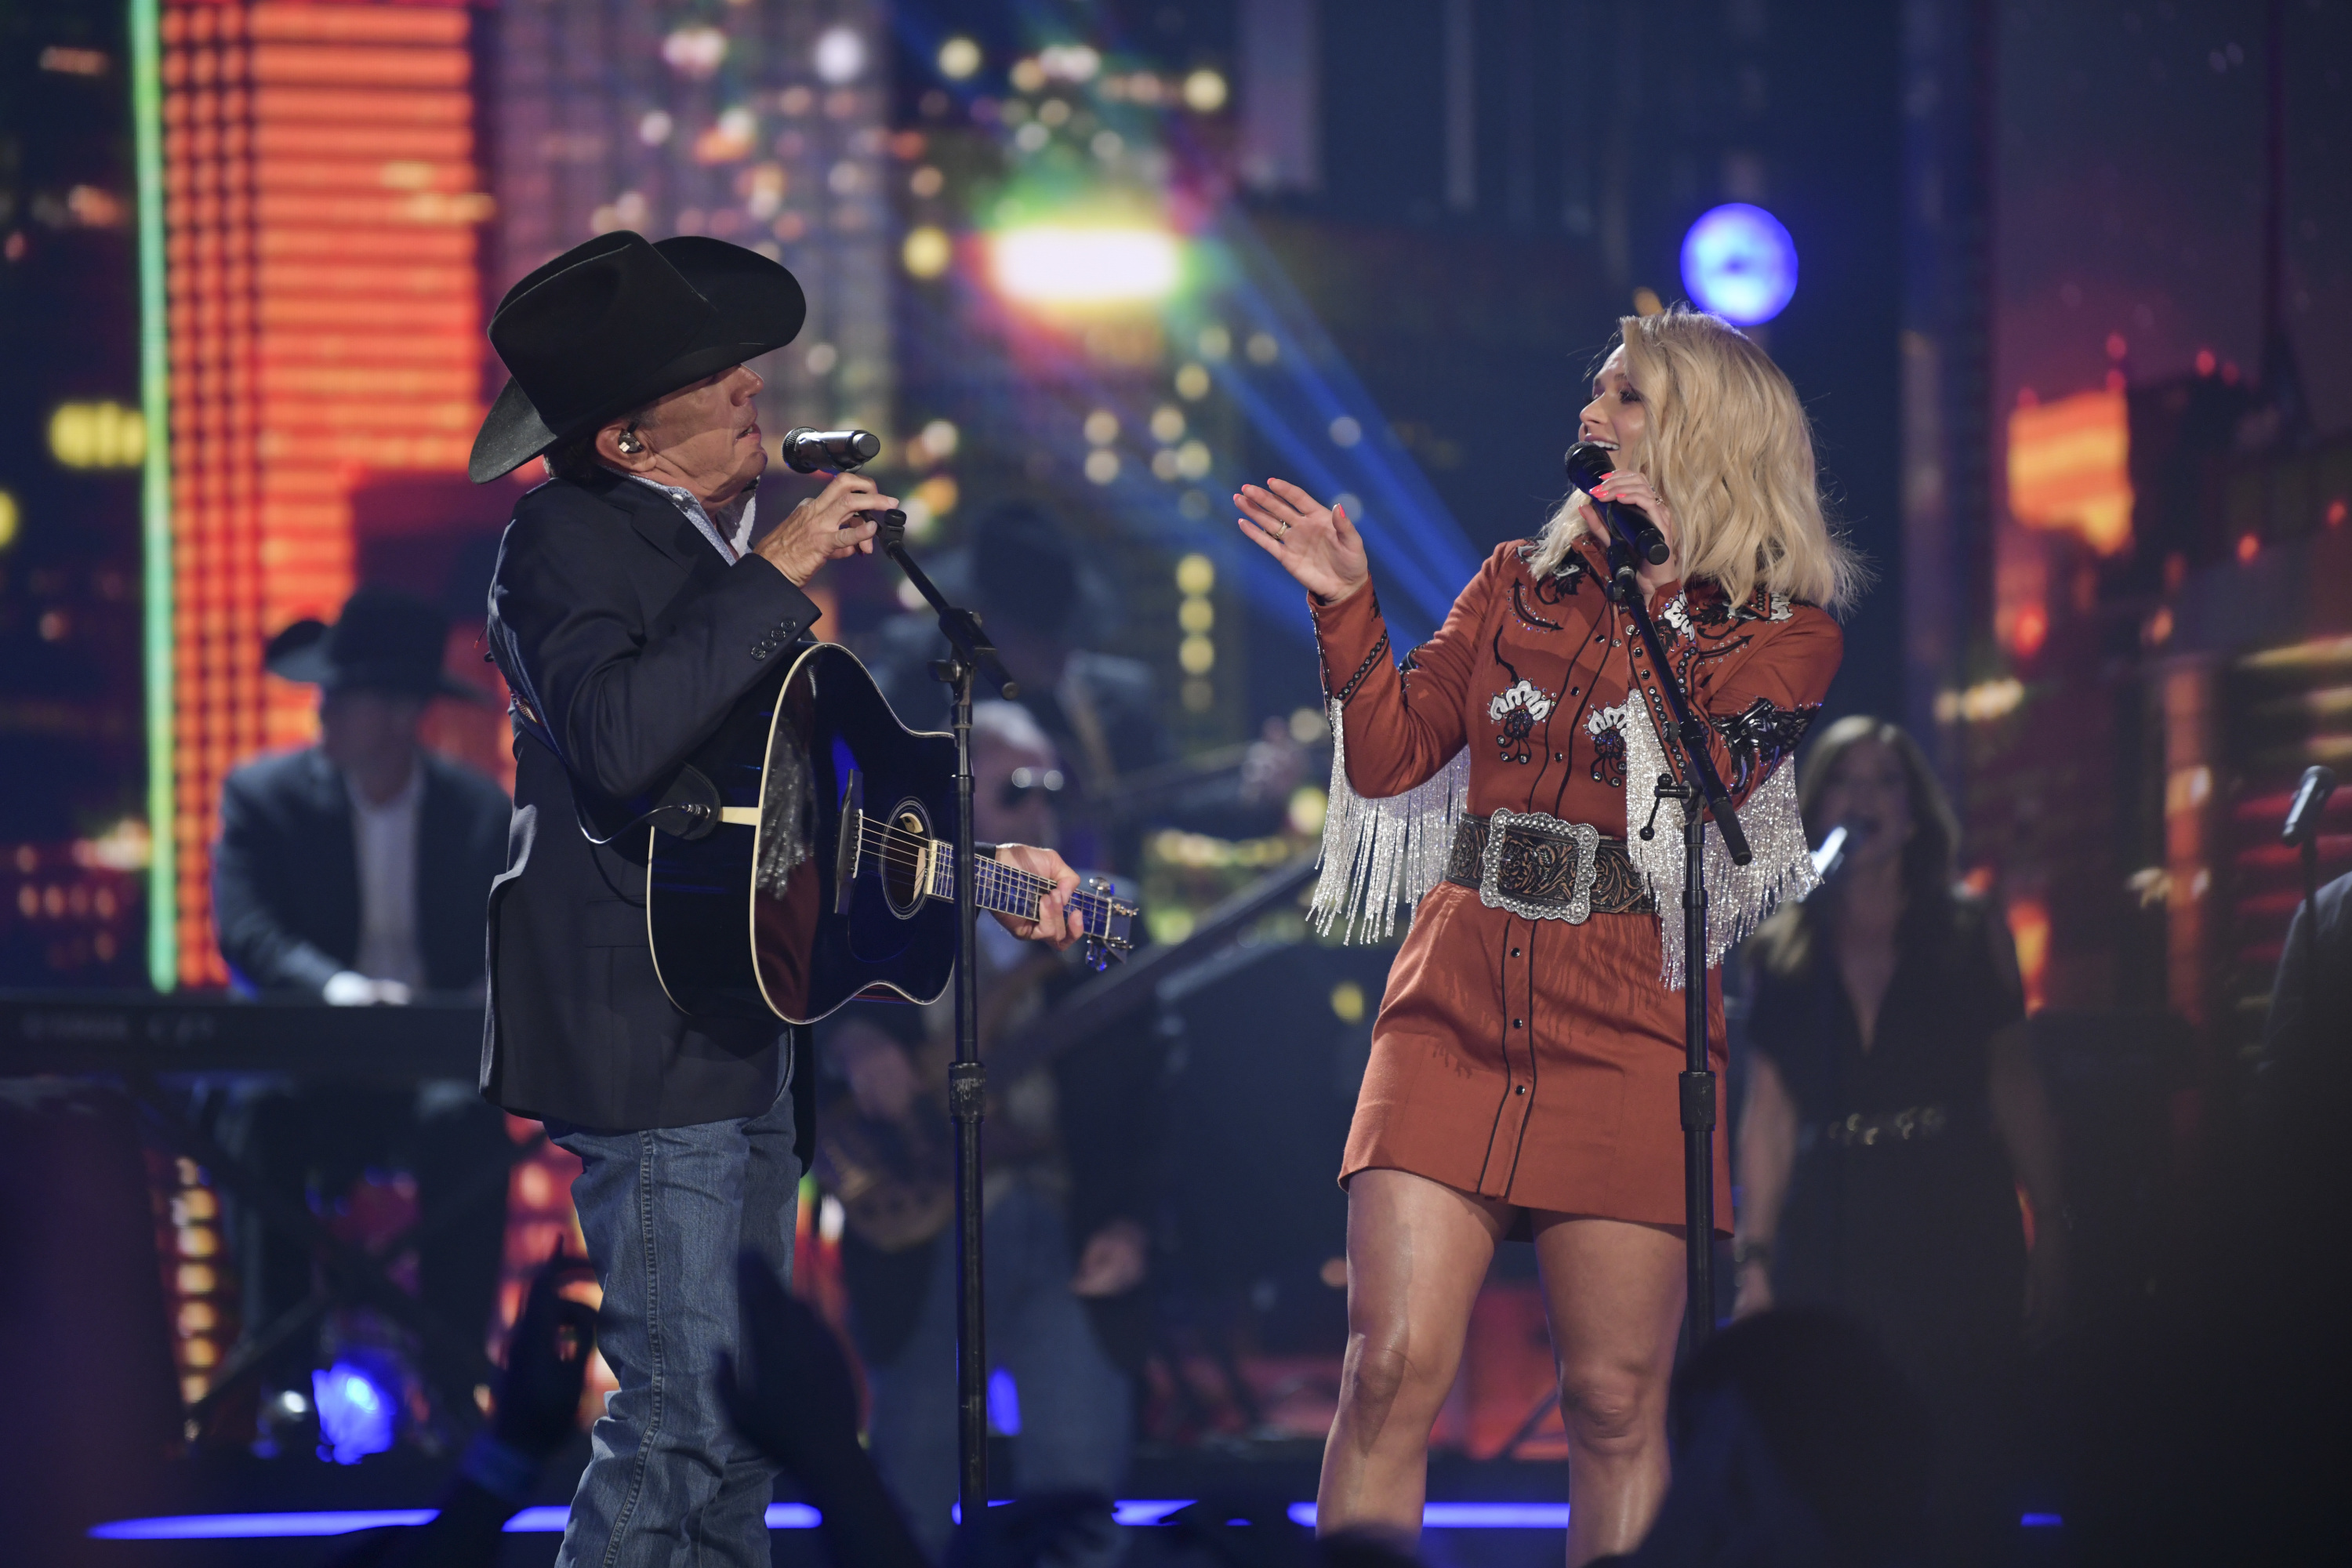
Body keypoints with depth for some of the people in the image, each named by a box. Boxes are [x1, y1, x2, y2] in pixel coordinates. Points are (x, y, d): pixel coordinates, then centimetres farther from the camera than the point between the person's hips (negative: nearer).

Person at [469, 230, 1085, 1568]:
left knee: (739, 1416, 14)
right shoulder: (570, 541, -13)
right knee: (685, 1414, -13)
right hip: (647, 1041, -10)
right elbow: (619, 739, -32)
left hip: (748, 1040, 10)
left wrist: (978, 861, 17)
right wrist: (779, 578, -25)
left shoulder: (729, 542, 14)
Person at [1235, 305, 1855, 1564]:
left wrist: (1643, 598, -10)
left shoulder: (1782, 633, 6)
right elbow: (1393, 760, 12)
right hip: (1458, 1001, 2)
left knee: (1617, 1405, -3)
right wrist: (1346, 608, 1)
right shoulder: (1520, 585, 17)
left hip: (1625, 1023, -2)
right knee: (1391, 1369, -9)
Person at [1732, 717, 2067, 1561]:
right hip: (1830, 1250, 1)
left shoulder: (1970, 937, 6)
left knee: (1966, 1486, -4)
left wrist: (2049, 1231, -1)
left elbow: (2017, 1092, 6)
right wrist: (1755, 1260, 2)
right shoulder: (1782, 955, 8)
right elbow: (1769, 1117, 8)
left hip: (1957, 1237, -1)